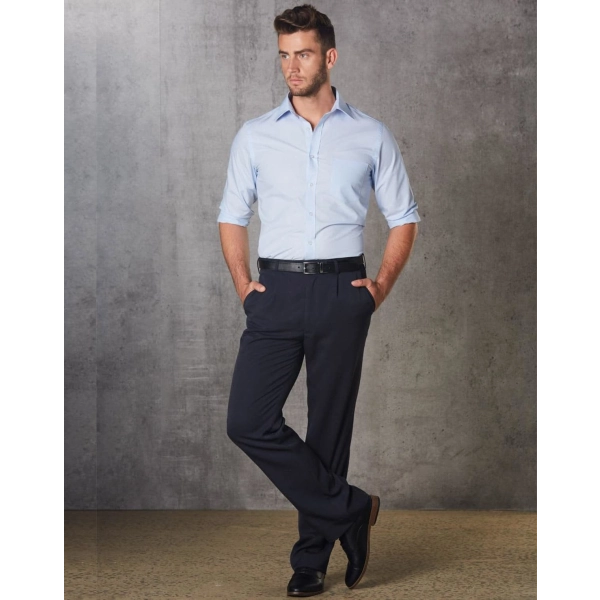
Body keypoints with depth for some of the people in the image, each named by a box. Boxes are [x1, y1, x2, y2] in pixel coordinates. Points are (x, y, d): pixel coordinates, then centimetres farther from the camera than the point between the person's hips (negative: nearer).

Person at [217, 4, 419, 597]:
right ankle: (350, 509, 4)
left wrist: (382, 283, -1)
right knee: (248, 420, -11)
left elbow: (403, 218, 11)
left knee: (329, 428, 3)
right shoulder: (254, 136, 9)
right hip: (277, 290, 2)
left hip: (341, 291, -1)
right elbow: (232, 217, 14)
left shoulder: (371, 136, 5)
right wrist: (243, 283, 0)